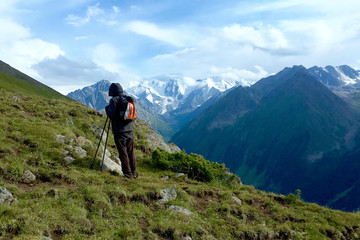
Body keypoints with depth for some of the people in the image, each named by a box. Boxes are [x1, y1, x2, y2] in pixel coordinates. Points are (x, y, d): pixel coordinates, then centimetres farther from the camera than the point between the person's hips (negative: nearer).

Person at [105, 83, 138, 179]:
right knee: (131, 152, 14)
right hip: (129, 130, 6)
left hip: (119, 131, -6)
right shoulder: (129, 99, 9)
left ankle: (128, 173, 5)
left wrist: (107, 108, 1)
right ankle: (134, 172, 20)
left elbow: (111, 115, -17)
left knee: (123, 153, 1)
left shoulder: (114, 100, -10)